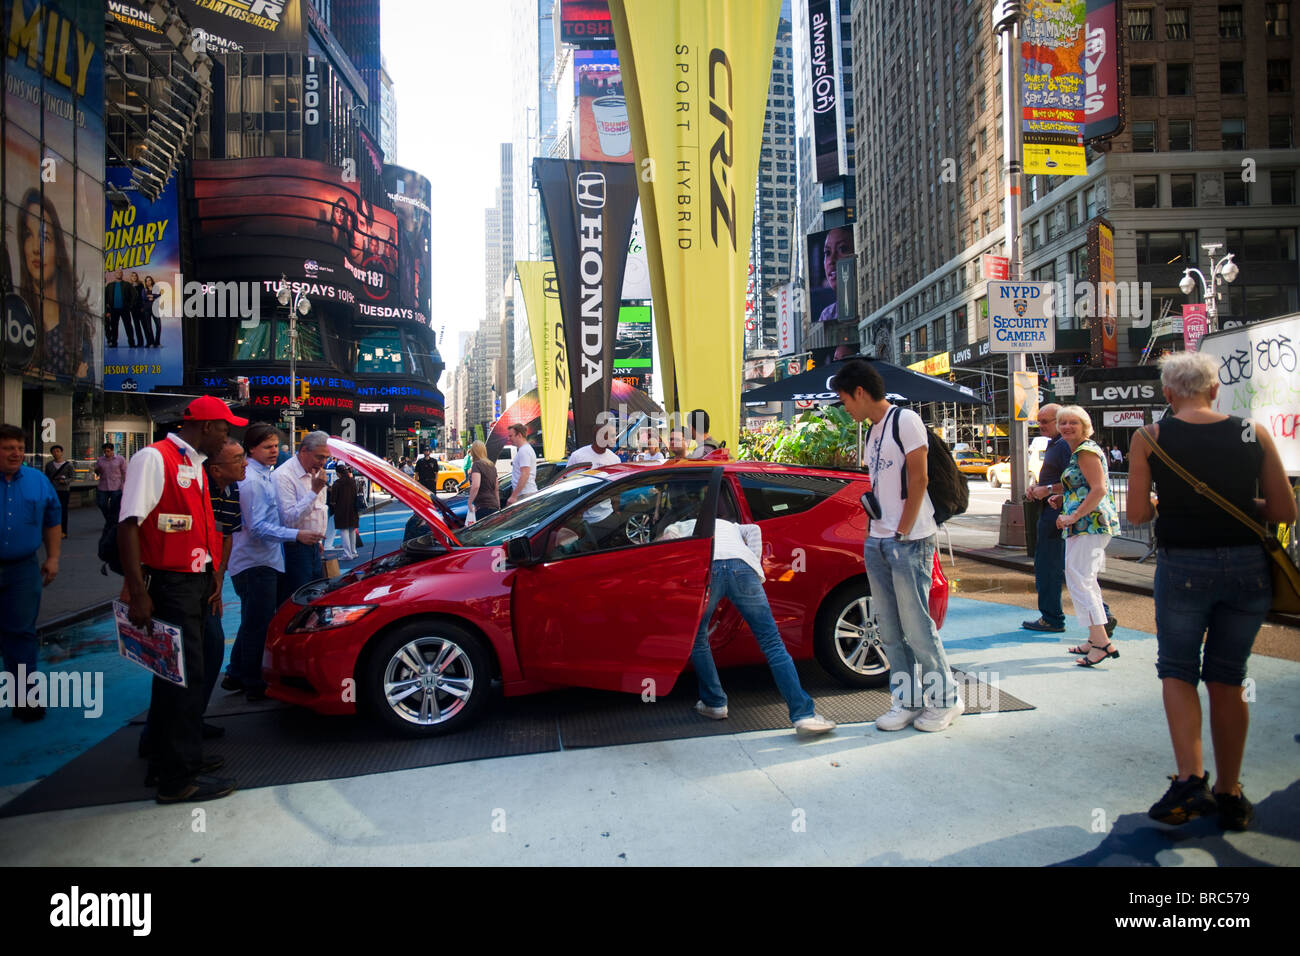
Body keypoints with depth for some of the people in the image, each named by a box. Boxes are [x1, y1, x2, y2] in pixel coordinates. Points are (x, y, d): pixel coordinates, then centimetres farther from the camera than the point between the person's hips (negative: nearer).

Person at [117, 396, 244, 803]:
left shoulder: (194, 464, 16)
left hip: (194, 583, 9)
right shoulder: (154, 459, -13)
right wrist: (138, 593, -22)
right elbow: (129, 525, -18)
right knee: (184, 676, -5)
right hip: (168, 584, -9)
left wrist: (212, 578, 17)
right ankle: (179, 777, 4)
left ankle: (169, 761, 30)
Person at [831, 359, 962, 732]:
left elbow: (918, 480, -12)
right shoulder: (873, 430, 18)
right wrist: (874, 532, 8)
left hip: (909, 541, -8)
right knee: (889, 628, 9)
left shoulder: (905, 420, -7)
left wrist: (902, 533, -14)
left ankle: (946, 699, 12)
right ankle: (908, 700, 17)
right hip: (876, 541, 8)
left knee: (916, 625, -4)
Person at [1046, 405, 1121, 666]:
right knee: (1085, 580, 16)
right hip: (1089, 525, 11)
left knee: (1079, 579, -13)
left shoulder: (1085, 451, -12)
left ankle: (1101, 642, -14)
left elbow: (1099, 489, -21)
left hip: (1090, 524, -11)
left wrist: (1073, 516, -21)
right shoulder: (1078, 452, 19)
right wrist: (1063, 499, 13)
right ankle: (1096, 639, 23)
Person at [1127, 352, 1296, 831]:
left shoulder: (1149, 438, -5)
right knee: (1228, 679, 14)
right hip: (1248, 565, 3)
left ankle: (1190, 776, -6)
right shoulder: (1255, 433, 1)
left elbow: (1137, 513, -7)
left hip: (1183, 565, -3)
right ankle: (1229, 795, 23)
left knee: (1177, 670, 12)